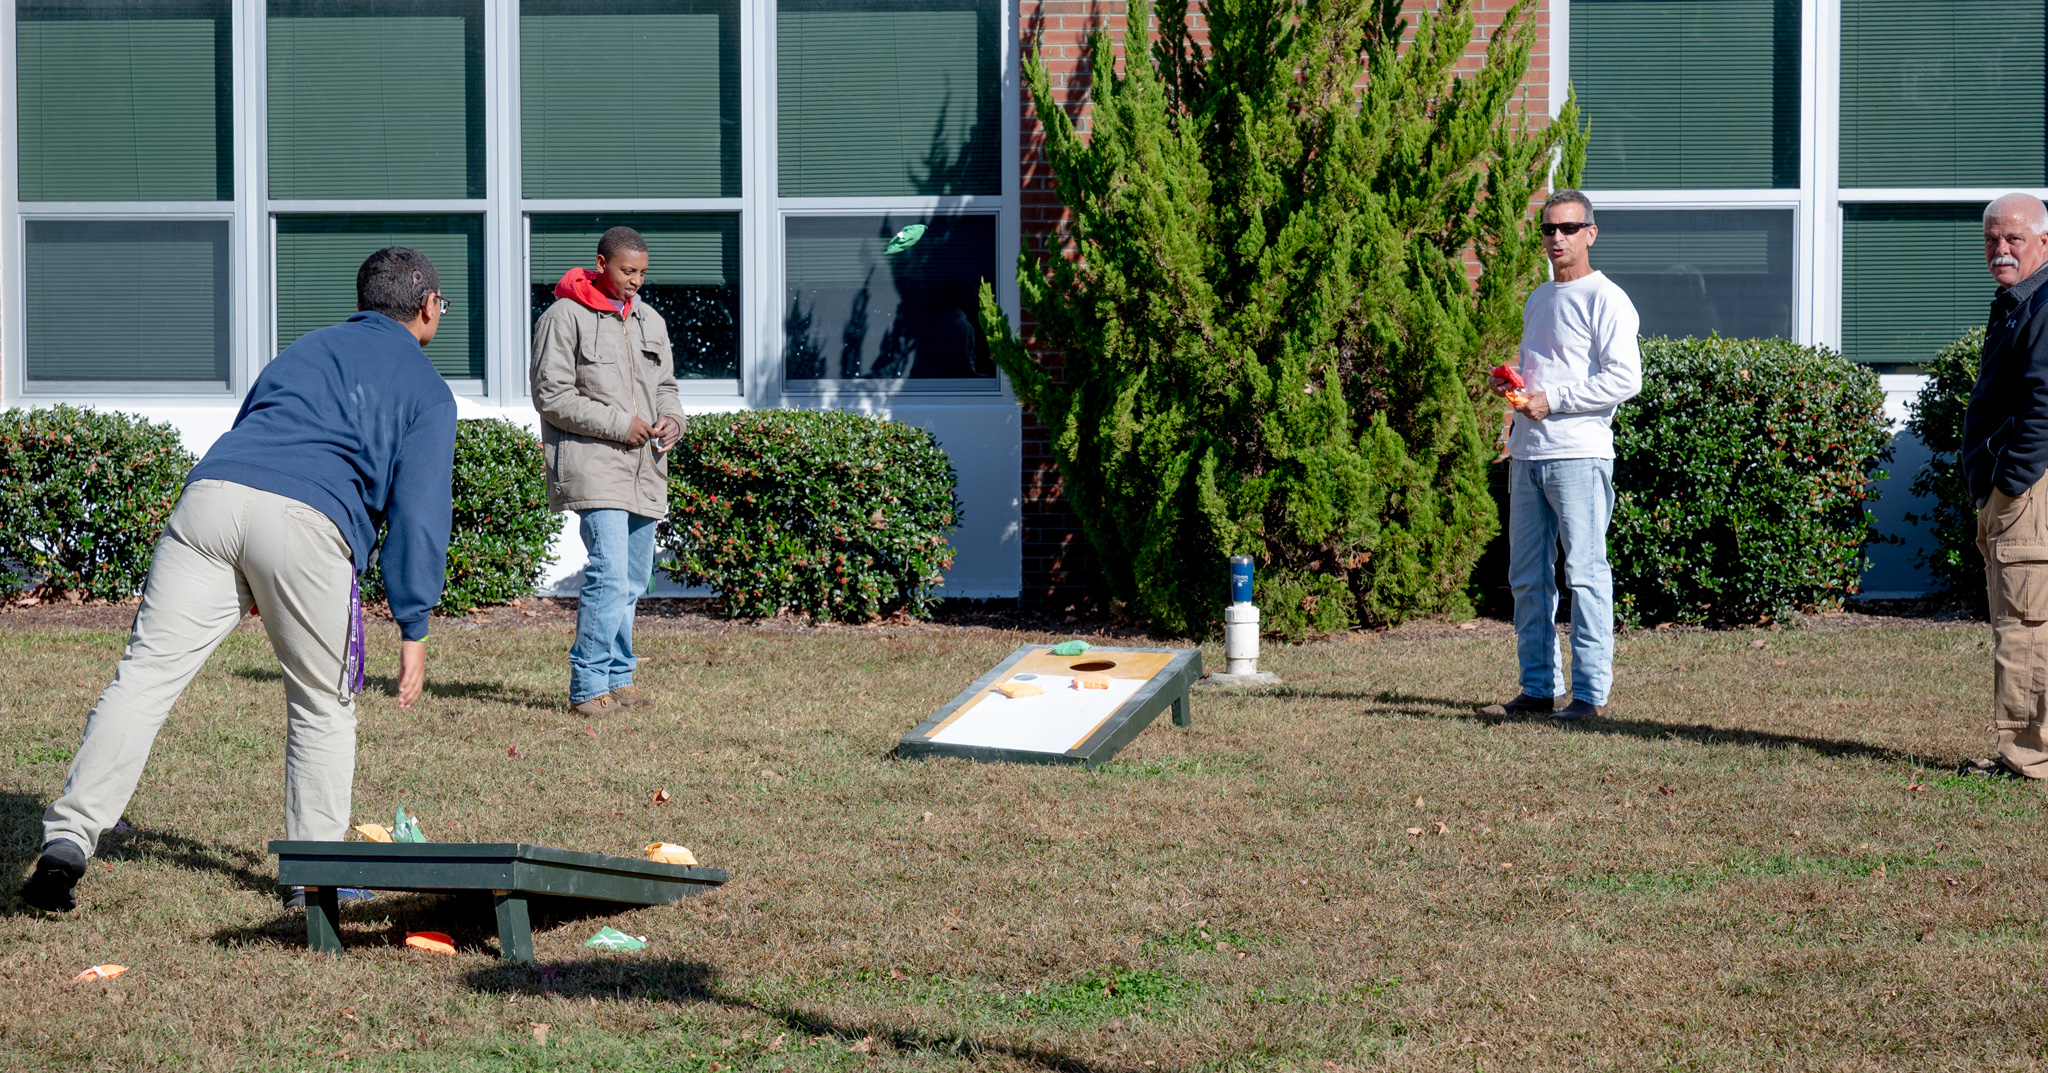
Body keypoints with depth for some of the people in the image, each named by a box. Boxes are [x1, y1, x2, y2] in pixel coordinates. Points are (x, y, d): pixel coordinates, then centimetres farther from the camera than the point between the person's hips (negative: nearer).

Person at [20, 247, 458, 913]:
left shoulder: (306, 350, 34)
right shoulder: (426, 389, 19)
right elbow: (418, 513, 7)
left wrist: (238, 581, 37)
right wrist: (414, 629, 7)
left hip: (211, 491, 3)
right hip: (309, 526, -3)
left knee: (147, 671, -4)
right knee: (323, 706, 14)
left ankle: (70, 835, -15)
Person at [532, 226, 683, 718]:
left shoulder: (650, 321, 17)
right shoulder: (565, 317, -5)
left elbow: (666, 387, 23)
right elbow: (551, 396, -10)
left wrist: (671, 419, -1)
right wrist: (619, 424, -15)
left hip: (645, 471, 7)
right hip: (594, 466, -7)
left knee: (633, 579, 11)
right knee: (610, 575, -16)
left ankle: (618, 678, 21)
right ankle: (588, 687, -10)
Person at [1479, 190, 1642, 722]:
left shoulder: (1604, 299, -6)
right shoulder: (1538, 301, 21)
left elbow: (1625, 378, -15)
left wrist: (1551, 398, -17)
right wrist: (1508, 384, 10)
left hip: (1579, 453, -9)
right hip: (1527, 453, 9)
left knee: (1585, 574, -8)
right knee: (1527, 577, 10)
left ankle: (1591, 693, -6)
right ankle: (1539, 688, 16)